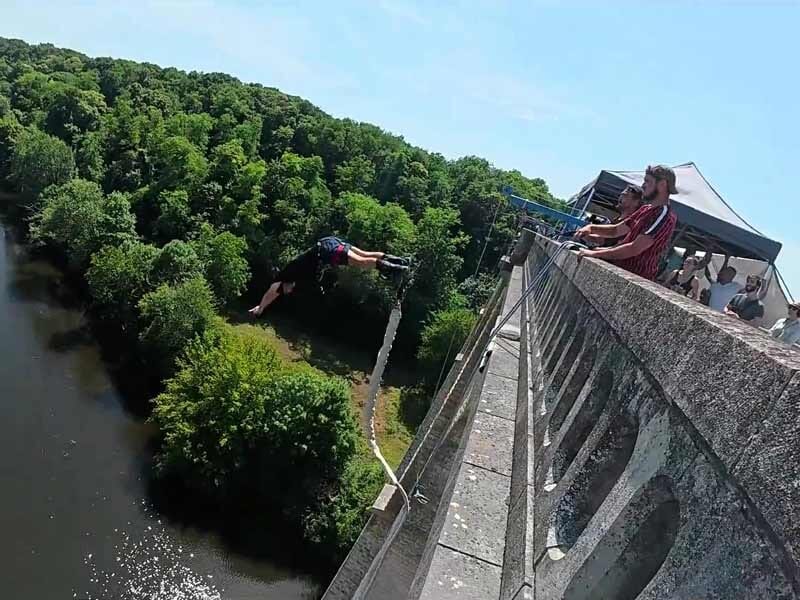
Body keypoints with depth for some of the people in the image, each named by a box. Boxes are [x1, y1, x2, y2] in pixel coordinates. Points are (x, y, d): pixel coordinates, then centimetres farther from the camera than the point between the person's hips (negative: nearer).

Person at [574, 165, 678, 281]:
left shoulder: (665, 217, -14)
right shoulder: (646, 209, 17)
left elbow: (634, 249, -23)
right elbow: (616, 230, 21)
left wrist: (595, 253, -23)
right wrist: (591, 228, 2)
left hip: (635, 276, -9)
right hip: (620, 268, 9)